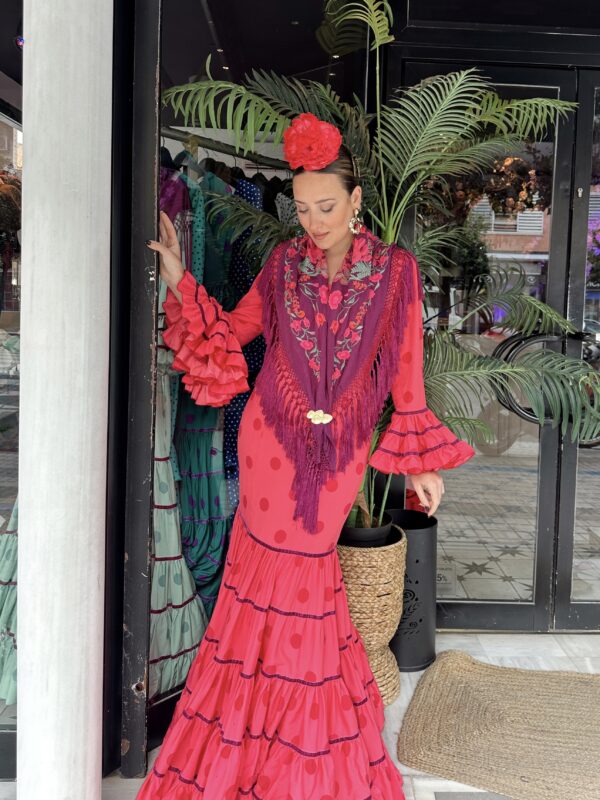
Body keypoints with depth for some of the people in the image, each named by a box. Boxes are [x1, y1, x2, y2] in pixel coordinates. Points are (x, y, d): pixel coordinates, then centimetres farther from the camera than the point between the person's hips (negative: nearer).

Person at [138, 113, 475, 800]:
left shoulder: (395, 272, -3)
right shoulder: (284, 264, 1)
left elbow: (406, 374, 1)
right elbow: (232, 331, 12)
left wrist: (422, 463, 2)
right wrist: (179, 283, -1)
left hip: (342, 448, -1)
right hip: (273, 436, 1)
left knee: (298, 567, 4)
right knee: (279, 566, 4)